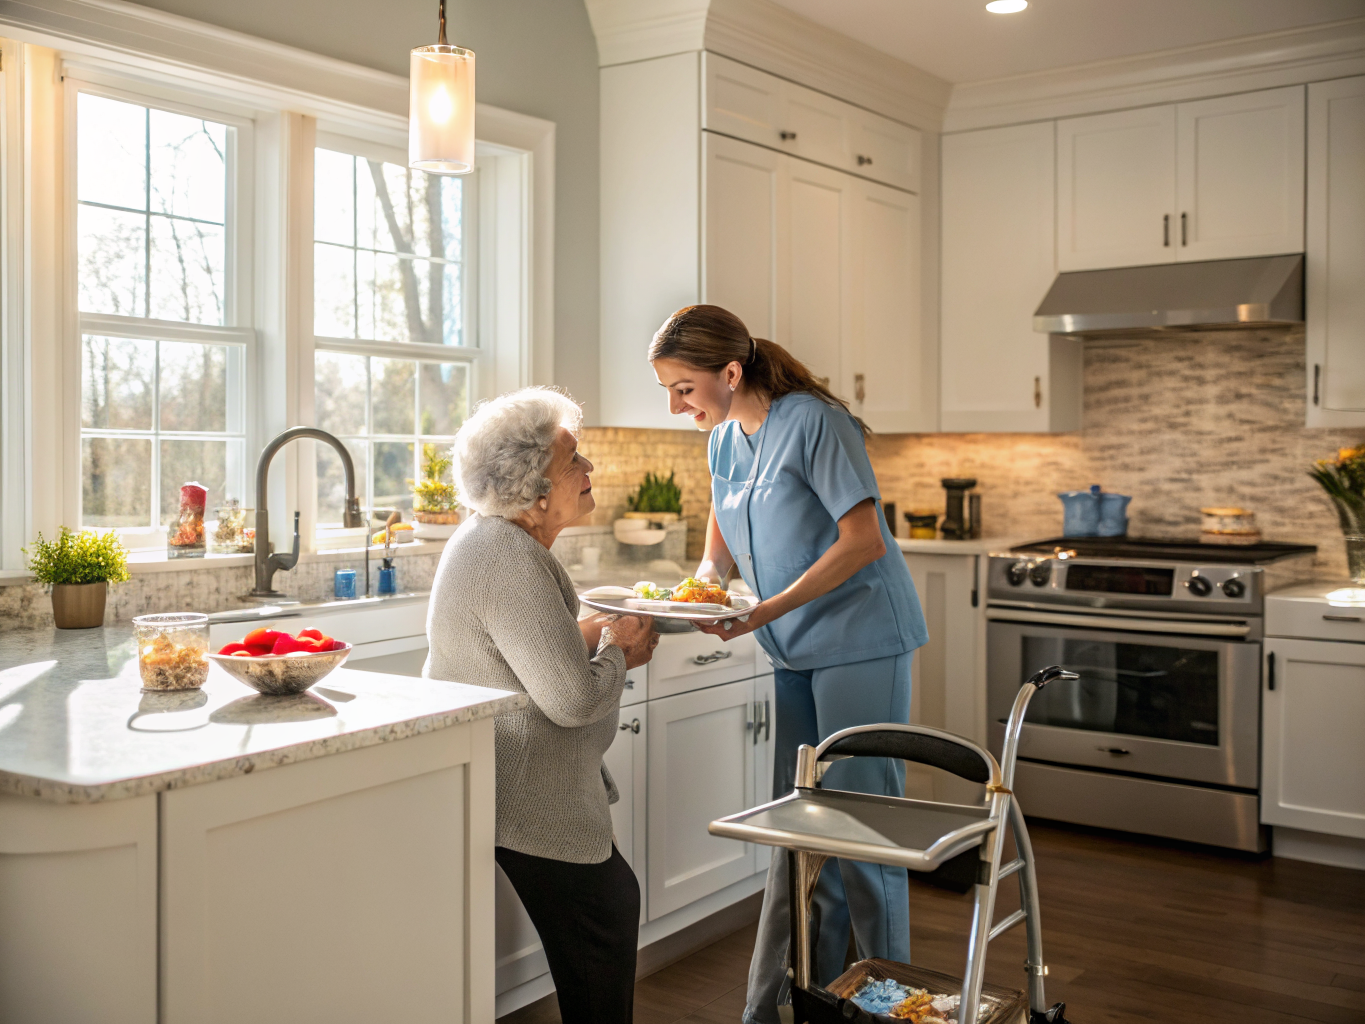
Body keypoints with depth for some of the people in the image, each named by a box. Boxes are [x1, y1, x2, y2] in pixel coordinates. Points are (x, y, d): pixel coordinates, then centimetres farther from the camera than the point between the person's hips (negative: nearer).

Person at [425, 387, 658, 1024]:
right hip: (527, 800, -11)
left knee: (615, 903, 21)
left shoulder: (496, 541, 10)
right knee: (602, 933, 1)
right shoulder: (510, 560, -24)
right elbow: (574, 698, -27)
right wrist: (615, 654, -7)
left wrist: (592, 639, 6)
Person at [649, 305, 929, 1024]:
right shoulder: (724, 440, 9)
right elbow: (721, 538, 18)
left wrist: (768, 610, -24)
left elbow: (864, 539, -20)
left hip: (860, 640, -7)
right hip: (797, 652, 7)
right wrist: (706, 580, -5)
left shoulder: (813, 422, -15)